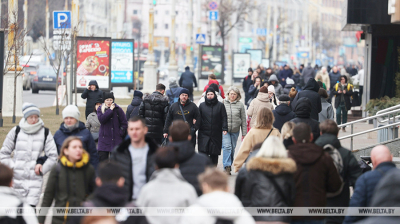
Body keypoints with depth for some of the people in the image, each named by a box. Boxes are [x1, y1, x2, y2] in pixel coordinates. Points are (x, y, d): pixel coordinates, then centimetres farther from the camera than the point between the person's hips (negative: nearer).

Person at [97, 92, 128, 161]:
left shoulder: (118, 109, 0)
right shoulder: (100, 109, 5)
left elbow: (124, 123, 4)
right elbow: (101, 119, -15)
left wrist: (121, 133, -5)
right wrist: (110, 110, -14)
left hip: (116, 139, -1)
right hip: (104, 139, 1)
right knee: (102, 157, -4)